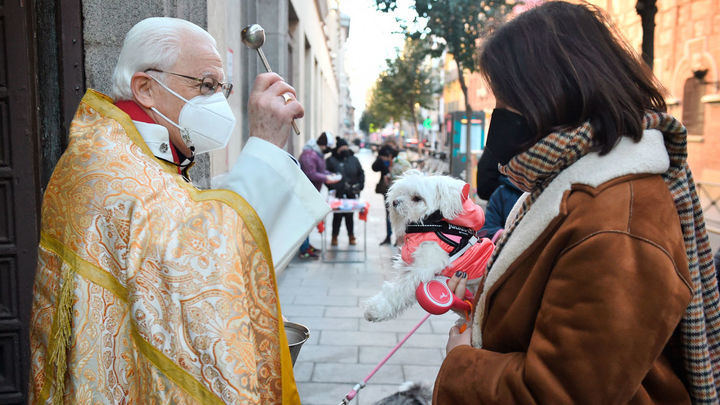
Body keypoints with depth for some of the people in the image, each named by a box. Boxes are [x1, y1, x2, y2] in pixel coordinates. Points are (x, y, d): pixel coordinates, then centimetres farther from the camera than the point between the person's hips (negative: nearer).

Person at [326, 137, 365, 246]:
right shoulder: (331, 160, -2)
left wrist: (360, 186, 5)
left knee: (350, 215, 10)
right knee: (337, 215, 1)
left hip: (352, 193, 3)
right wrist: (332, 188, -11)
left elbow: (361, 173, 16)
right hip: (338, 194, -3)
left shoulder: (353, 159, 10)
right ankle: (334, 237, 13)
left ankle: (351, 236, 21)